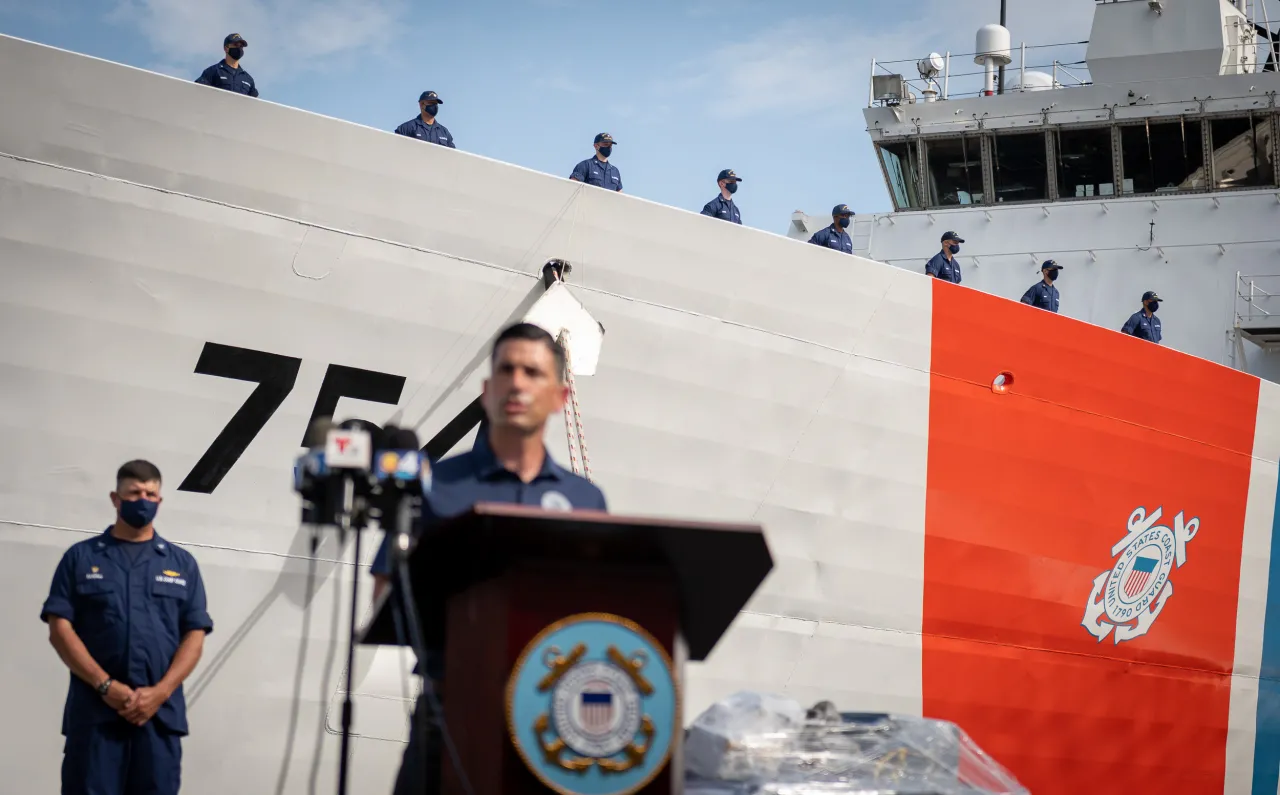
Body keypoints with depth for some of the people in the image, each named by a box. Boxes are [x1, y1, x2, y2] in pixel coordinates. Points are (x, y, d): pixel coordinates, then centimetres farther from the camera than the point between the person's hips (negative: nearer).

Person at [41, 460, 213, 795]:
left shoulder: (182, 564, 14)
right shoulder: (81, 557, 9)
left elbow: (195, 637, 7)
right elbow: (59, 628, 1)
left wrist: (160, 692, -8)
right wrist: (104, 686, -11)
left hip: (161, 713, 2)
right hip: (94, 710, -1)